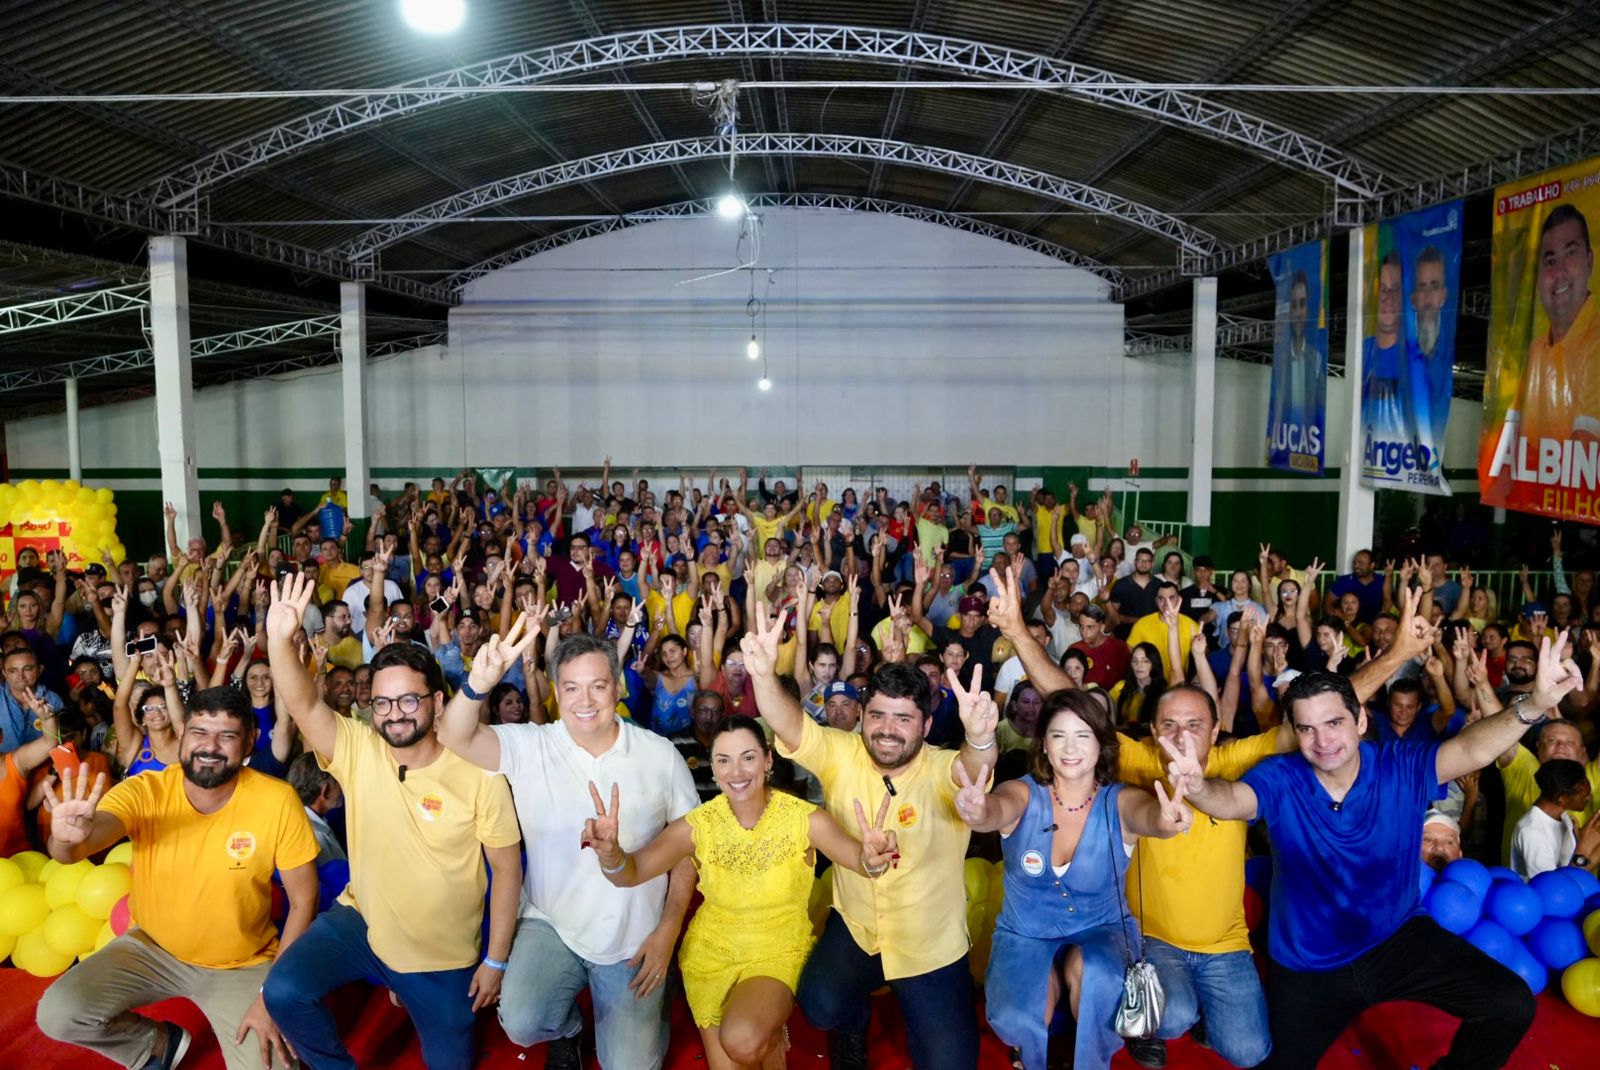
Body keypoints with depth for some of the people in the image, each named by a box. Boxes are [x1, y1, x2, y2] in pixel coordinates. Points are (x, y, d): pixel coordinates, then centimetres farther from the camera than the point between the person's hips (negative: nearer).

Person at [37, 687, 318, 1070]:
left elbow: (303, 900, -13)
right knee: (58, 1014, -18)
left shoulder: (277, 801, -22)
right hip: (152, 948, 2)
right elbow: (78, 845, -35)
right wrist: (69, 837, -60)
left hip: (243, 964, -2)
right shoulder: (144, 792, -17)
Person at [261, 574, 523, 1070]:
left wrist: (496, 960, -9)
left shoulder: (479, 772, -16)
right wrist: (280, 639, -46)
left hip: (444, 955, -1)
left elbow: (507, 868, -10)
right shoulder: (356, 749, -10)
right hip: (360, 922, 1)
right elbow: (302, 704, -27)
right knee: (283, 992, -23)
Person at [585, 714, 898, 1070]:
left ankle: (773, 1033, 9)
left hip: (780, 954, -2)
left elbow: (857, 858, -33)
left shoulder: (804, 818, -18)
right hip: (713, 954, 2)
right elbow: (629, 873, -21)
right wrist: (610, 852, -45)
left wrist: (872, 860, -58)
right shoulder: (698, 825, -14)